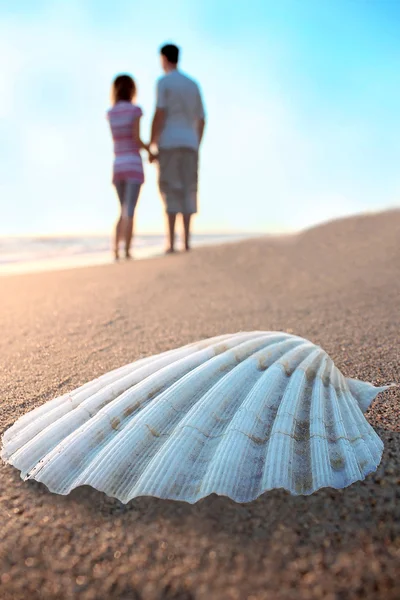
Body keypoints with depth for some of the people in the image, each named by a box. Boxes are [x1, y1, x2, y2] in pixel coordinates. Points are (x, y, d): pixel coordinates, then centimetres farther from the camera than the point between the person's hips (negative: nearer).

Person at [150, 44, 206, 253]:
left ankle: (171, 243, -13)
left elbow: (159, 115, -9)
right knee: (187, 192, 3)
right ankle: (186, 242, -3)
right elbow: (201, 121, 18)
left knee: (170, 191, -8)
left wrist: (150, 146, -8)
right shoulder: (193, 85, 21)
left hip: (169, 143, -5)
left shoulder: (163, 82, 2)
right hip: (190, 144, 5)